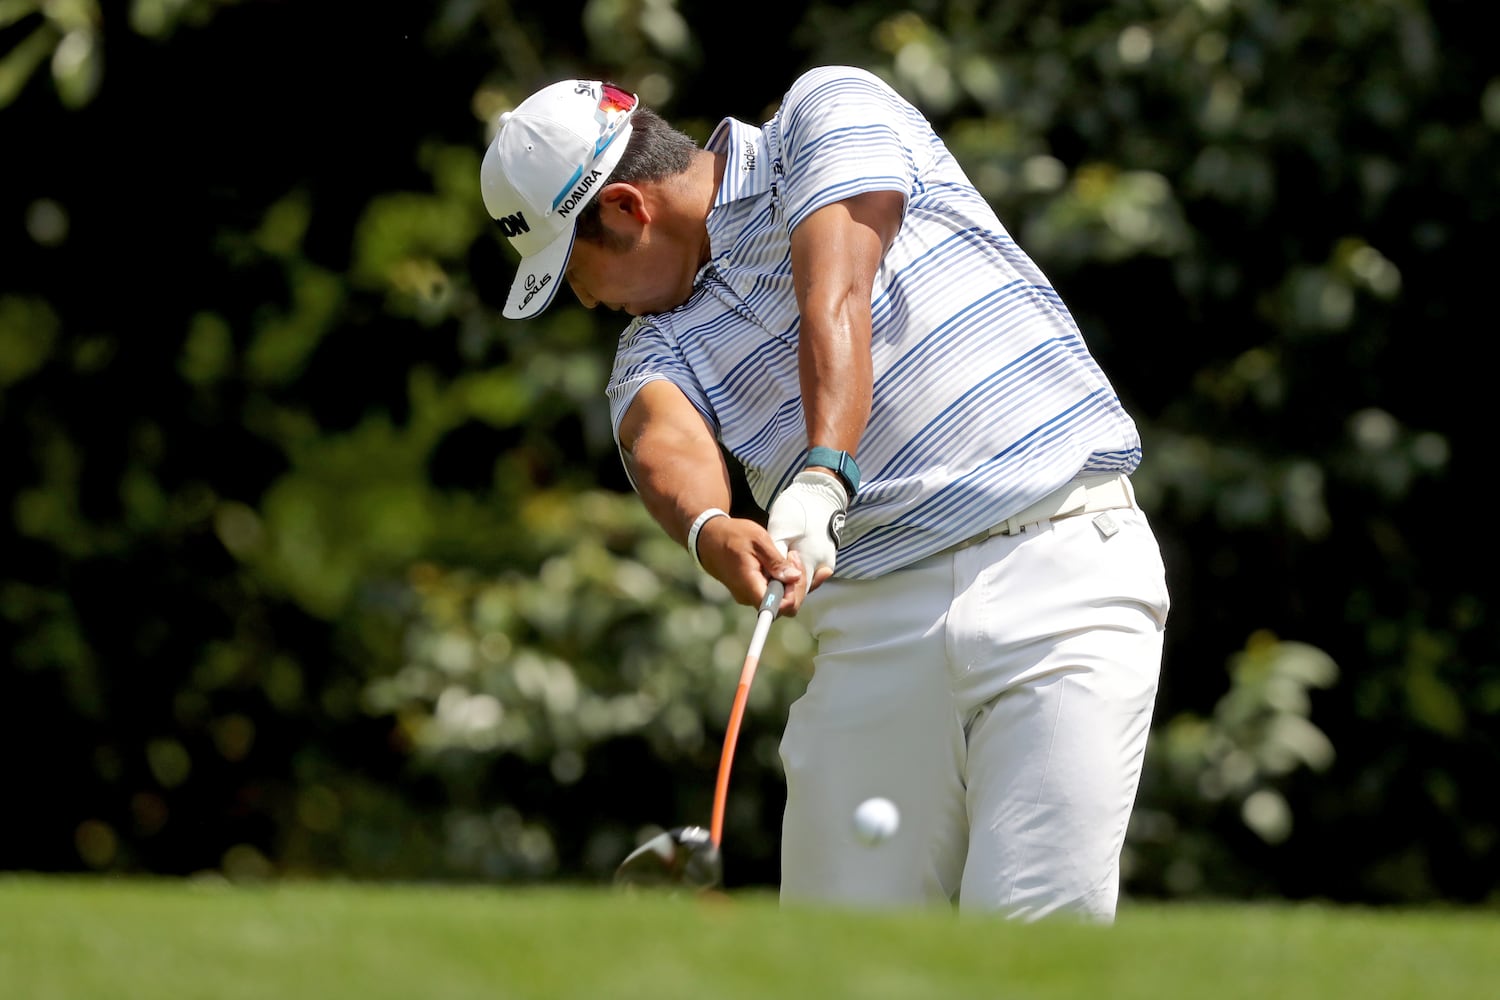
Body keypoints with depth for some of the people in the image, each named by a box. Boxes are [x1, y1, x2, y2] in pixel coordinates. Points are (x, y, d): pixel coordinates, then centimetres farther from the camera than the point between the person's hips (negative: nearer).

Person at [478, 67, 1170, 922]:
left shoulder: (832, 109, 4)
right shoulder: (660, 344, 13)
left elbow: (837, 300, -14)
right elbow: (665, 439, -11)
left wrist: (821, 477, -31)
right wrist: (711, 530, -35)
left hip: (1057, 566, -5)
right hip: (877, 625, 5)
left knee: (1034, 927, -18)